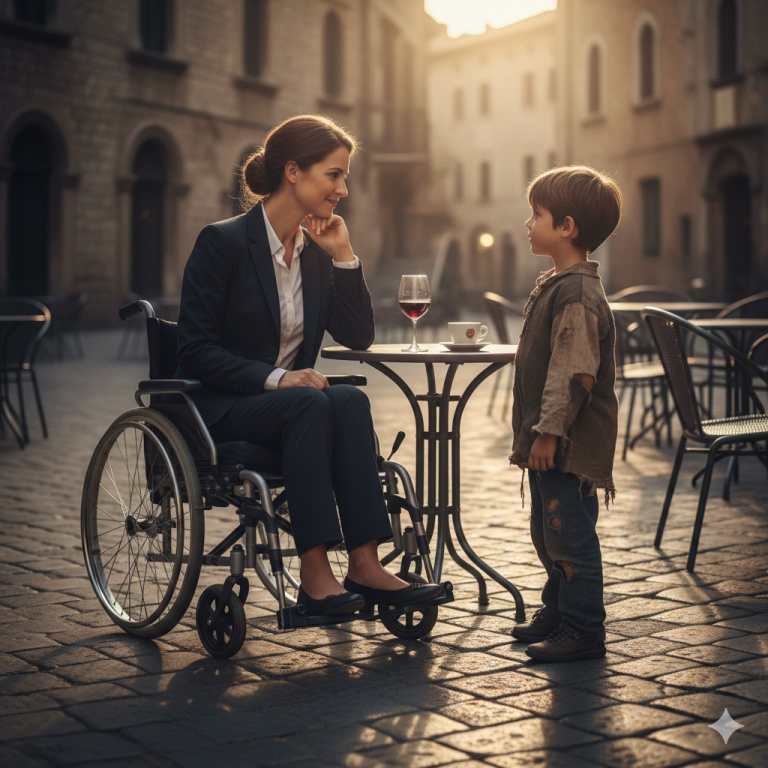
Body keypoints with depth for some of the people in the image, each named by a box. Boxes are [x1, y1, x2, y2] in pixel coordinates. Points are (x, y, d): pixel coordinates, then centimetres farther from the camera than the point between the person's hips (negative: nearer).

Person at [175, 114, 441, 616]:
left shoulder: (316, 250, 9)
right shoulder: (223, 242, -10)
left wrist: (343, 255, -4)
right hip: (218, 410, -5)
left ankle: (365, 565, -32)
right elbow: (196, 352, -14)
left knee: (351, 400, -27)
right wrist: (274, 378, -26)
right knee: (310, 403, -34)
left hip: (293, 402, 5)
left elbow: (359, 337, 5)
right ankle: (314, 574, -35)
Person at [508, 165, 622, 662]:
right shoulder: (554, 285, 14)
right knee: (547, 531, 19)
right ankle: (558, 612, 33)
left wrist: (548, 431, -22)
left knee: (569, 532, -4)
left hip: (570, 445, -10)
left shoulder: (578, 295, -19)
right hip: (551, 443, 11)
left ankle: (583, 631, 5)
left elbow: (575, 374, -24)